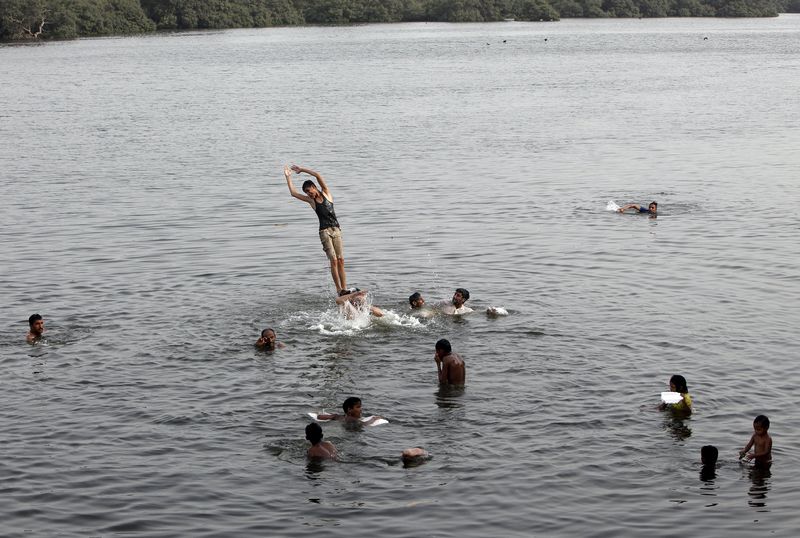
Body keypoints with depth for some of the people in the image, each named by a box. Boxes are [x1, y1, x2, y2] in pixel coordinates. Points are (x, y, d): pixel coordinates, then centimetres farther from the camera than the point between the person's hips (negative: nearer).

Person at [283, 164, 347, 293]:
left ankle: (344, 289, -4)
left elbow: (318, 176, 0)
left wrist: (302, 169, 3)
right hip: (324, 231, -1)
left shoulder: (326, 193, 10)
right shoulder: (310, 200, 11)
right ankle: (339, 289, -14)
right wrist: (288, 176, 16)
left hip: (336, 229, 1)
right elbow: (293, 193, 11)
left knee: (341, 260, -4)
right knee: (333, 260, -13)